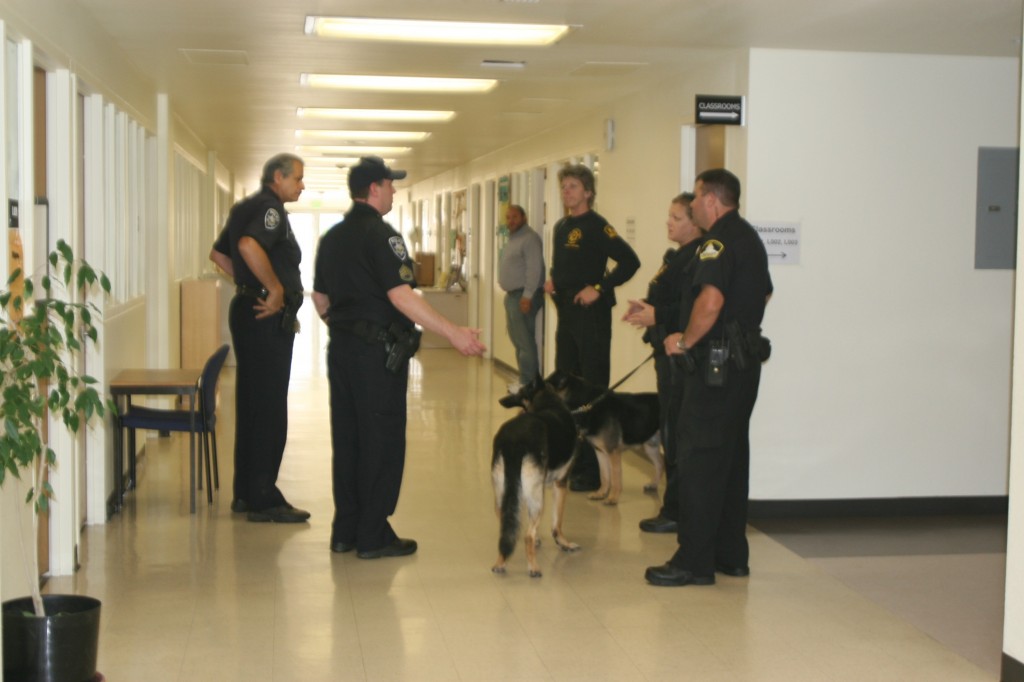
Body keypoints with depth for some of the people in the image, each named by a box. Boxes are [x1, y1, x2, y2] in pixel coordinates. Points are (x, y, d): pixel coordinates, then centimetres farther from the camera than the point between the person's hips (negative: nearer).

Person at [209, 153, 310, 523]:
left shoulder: (245, 207, 17)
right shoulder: (270, 208, -14)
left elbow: (219, 253, 27)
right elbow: (249, 246, -33)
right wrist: (277, 289, -24)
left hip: (249, 309, 10)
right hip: (268, 317, -10)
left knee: (251, 404, 14)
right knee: (269, 409, -6)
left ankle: (245, 493, 21)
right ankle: (262, 500, -2)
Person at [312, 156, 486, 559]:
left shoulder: (332, 237, 13)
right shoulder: (381, 235, -14)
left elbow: (320, 297, 18)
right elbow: (401, 296, -22)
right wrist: (453, 333, -24)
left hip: (341, 348, 8)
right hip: (377, 351, -8)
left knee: (346, 438, 12)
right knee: (382, 442, -1)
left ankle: (345, 530, 18)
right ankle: (373, 537, 3)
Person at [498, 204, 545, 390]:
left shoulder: (529, 238, -12)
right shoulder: (513, 238, 19)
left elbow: (534, 268, -20)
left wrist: (527, 295, -24)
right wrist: (510, 295, 18)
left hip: (523, 296, -11)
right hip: (512, 295, 11)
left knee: (525, 341, -10)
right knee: (517, 339, 13)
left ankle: (528, 384, -8)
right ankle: (525, 380, 18)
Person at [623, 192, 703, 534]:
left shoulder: (698, 258, -17)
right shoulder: (678, 256, 16)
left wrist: (657, 316, -24)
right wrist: (647, 307, 8)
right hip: (668, 352, 11)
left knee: (676, 433, -4)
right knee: (673, 432, 15)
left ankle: (676, 512, 3)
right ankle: (676, 508, 23)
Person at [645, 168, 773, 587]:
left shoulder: (719, 239, -15)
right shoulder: (749, 237, 16)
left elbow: (711, 300, -28)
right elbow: (764, 294, 26)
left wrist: (685, 341, -16)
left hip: (716, 363, -10)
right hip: (746, 360, 10)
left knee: (698, 459, -5)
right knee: (732, 455, 15)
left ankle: (694, 562, -2)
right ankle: (731, 555, 21)